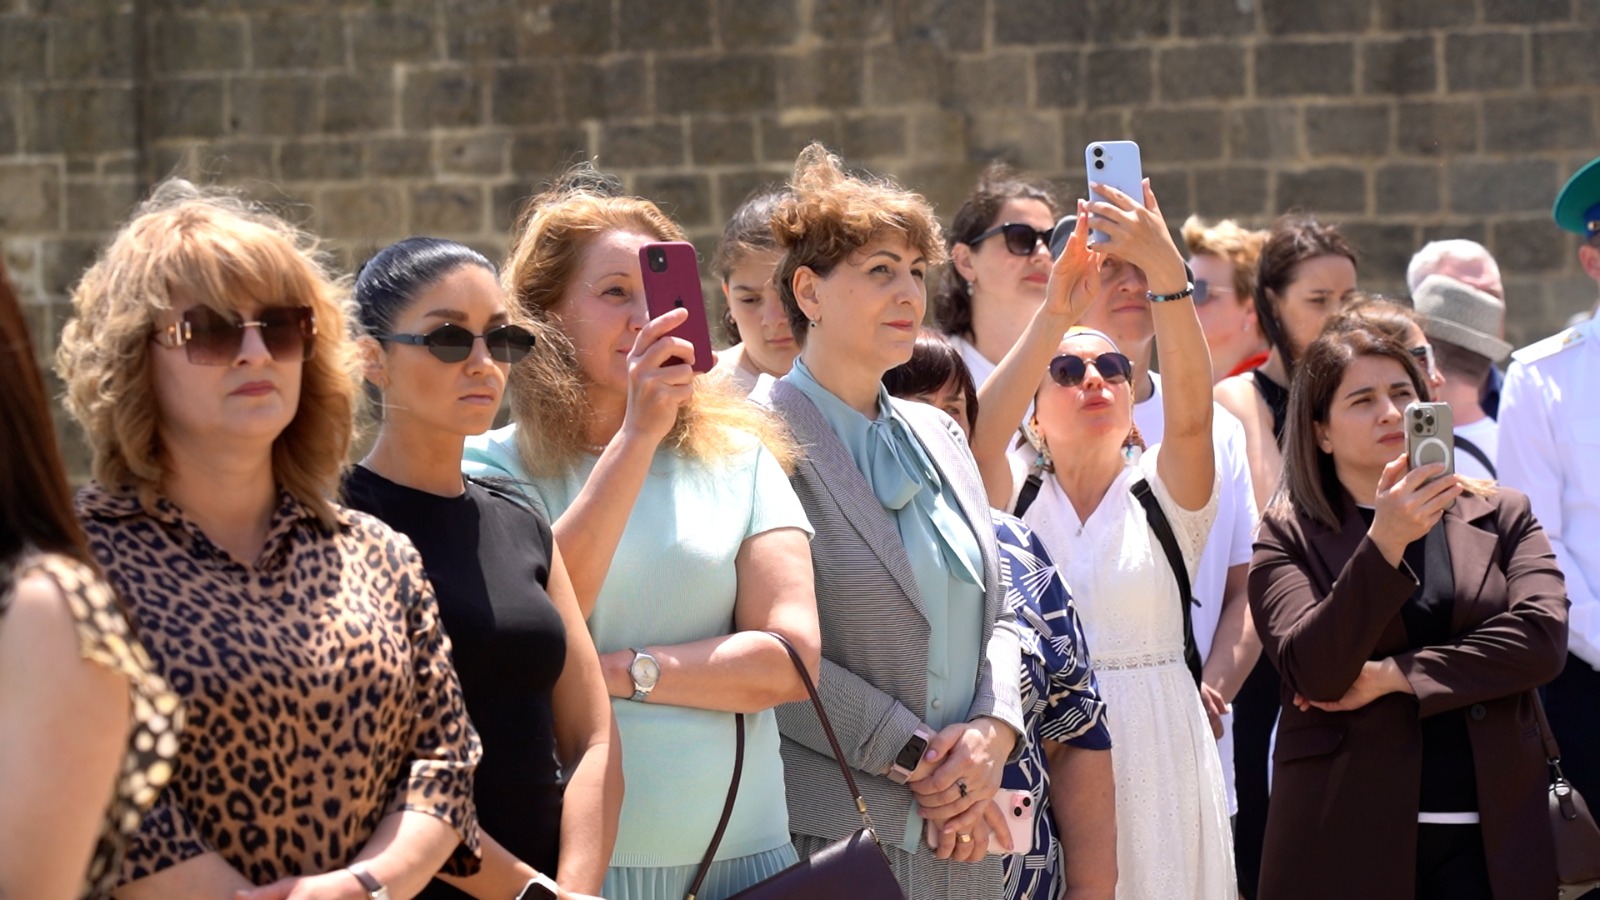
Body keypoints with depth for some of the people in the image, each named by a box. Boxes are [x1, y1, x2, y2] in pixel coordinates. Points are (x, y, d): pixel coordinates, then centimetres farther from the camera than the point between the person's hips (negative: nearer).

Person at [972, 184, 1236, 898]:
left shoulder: (1165, 494, 5)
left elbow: (1190, 414, -15)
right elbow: (976, 438, -14)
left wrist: (1166, 272, -30)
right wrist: (1055, 316, -27)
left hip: (1155, 752, 0)